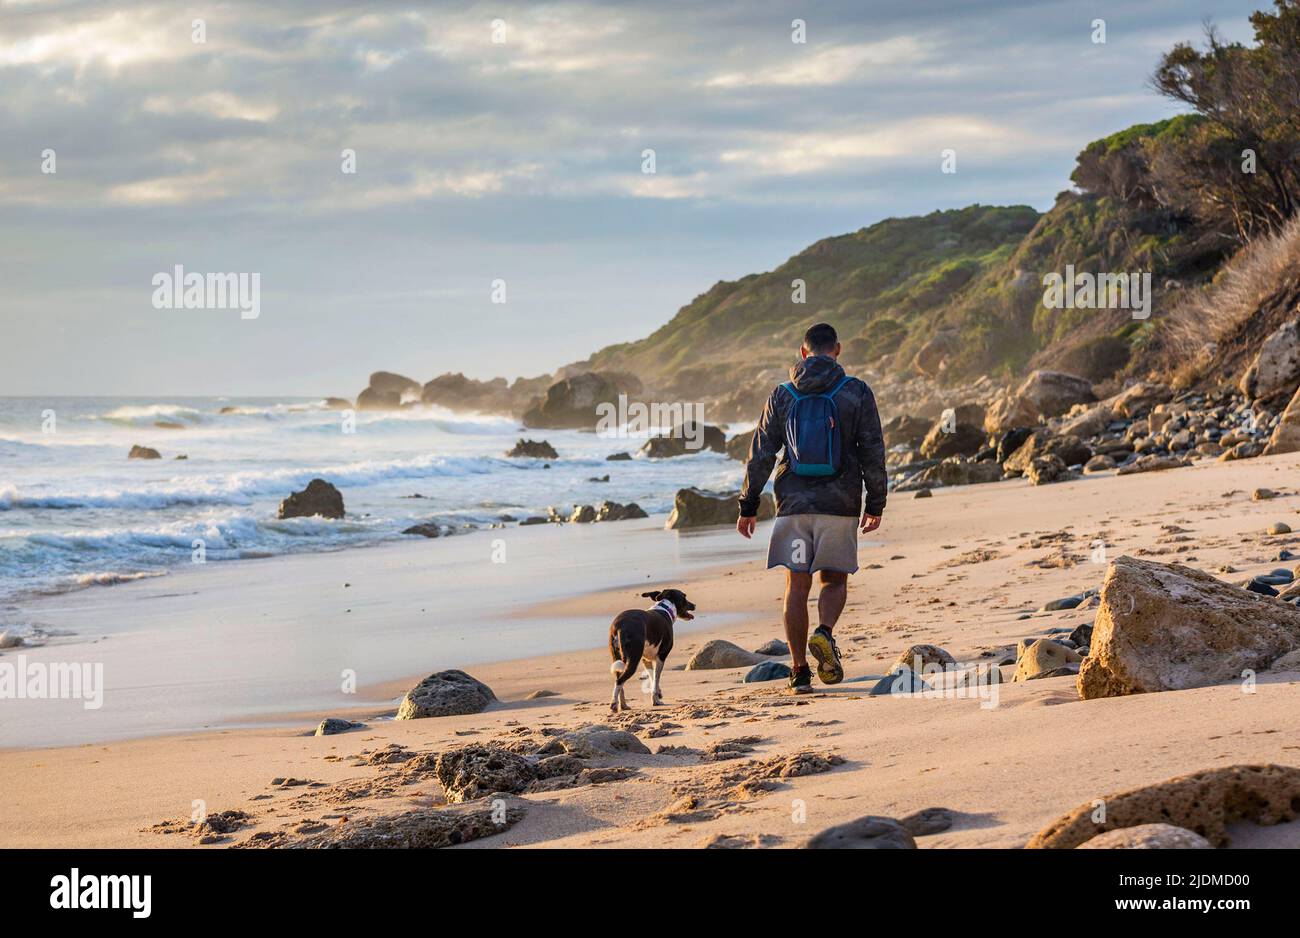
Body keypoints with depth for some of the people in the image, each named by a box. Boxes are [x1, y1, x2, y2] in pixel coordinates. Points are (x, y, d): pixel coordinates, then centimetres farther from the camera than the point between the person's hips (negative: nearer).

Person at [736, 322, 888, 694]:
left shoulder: (782, 395, 4)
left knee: (797, 585, 5)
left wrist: (748, 506, 11)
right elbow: (873, 452, -1)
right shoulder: (856, 392, -1)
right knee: (835, 580, 12)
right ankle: (825, 633, -17)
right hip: (840, 504, -1)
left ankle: (799, 671, 1)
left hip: (794, 504, 1)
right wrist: (875, 504, 8)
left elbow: (761, 454, 4)